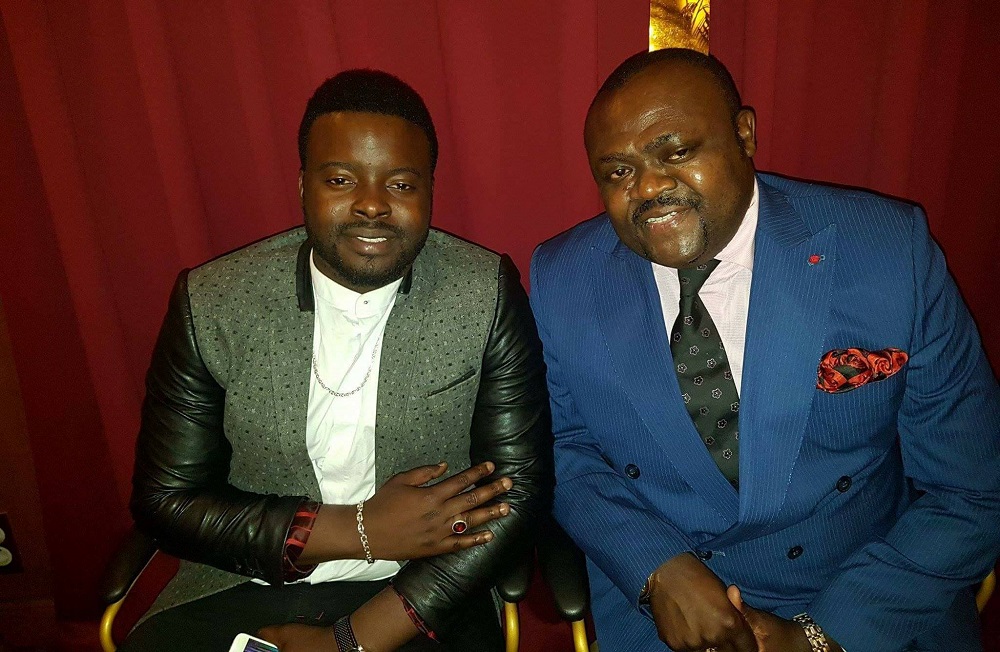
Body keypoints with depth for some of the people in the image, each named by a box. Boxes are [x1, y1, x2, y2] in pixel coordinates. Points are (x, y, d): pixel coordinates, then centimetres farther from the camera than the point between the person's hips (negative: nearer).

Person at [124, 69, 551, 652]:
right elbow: (166, 500, -2)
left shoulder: (488, 294, -10)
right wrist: (358, 529, -13)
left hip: (420, 602, -1)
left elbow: (520, 489, -8)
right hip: (243, 592, 2)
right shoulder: (209, 303, -7)